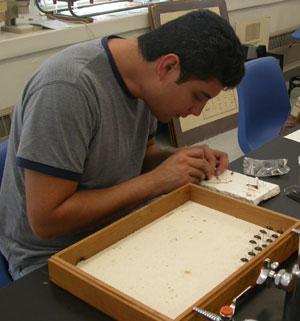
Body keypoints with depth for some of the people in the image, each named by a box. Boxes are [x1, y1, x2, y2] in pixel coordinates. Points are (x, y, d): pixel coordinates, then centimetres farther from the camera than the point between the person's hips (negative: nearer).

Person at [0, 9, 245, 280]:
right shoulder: (68, 87, -28)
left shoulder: (144, 75, -4)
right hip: (51, 257, -7)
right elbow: (46, 220, -26)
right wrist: (156, 181, -24)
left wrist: (185, 159, -8)